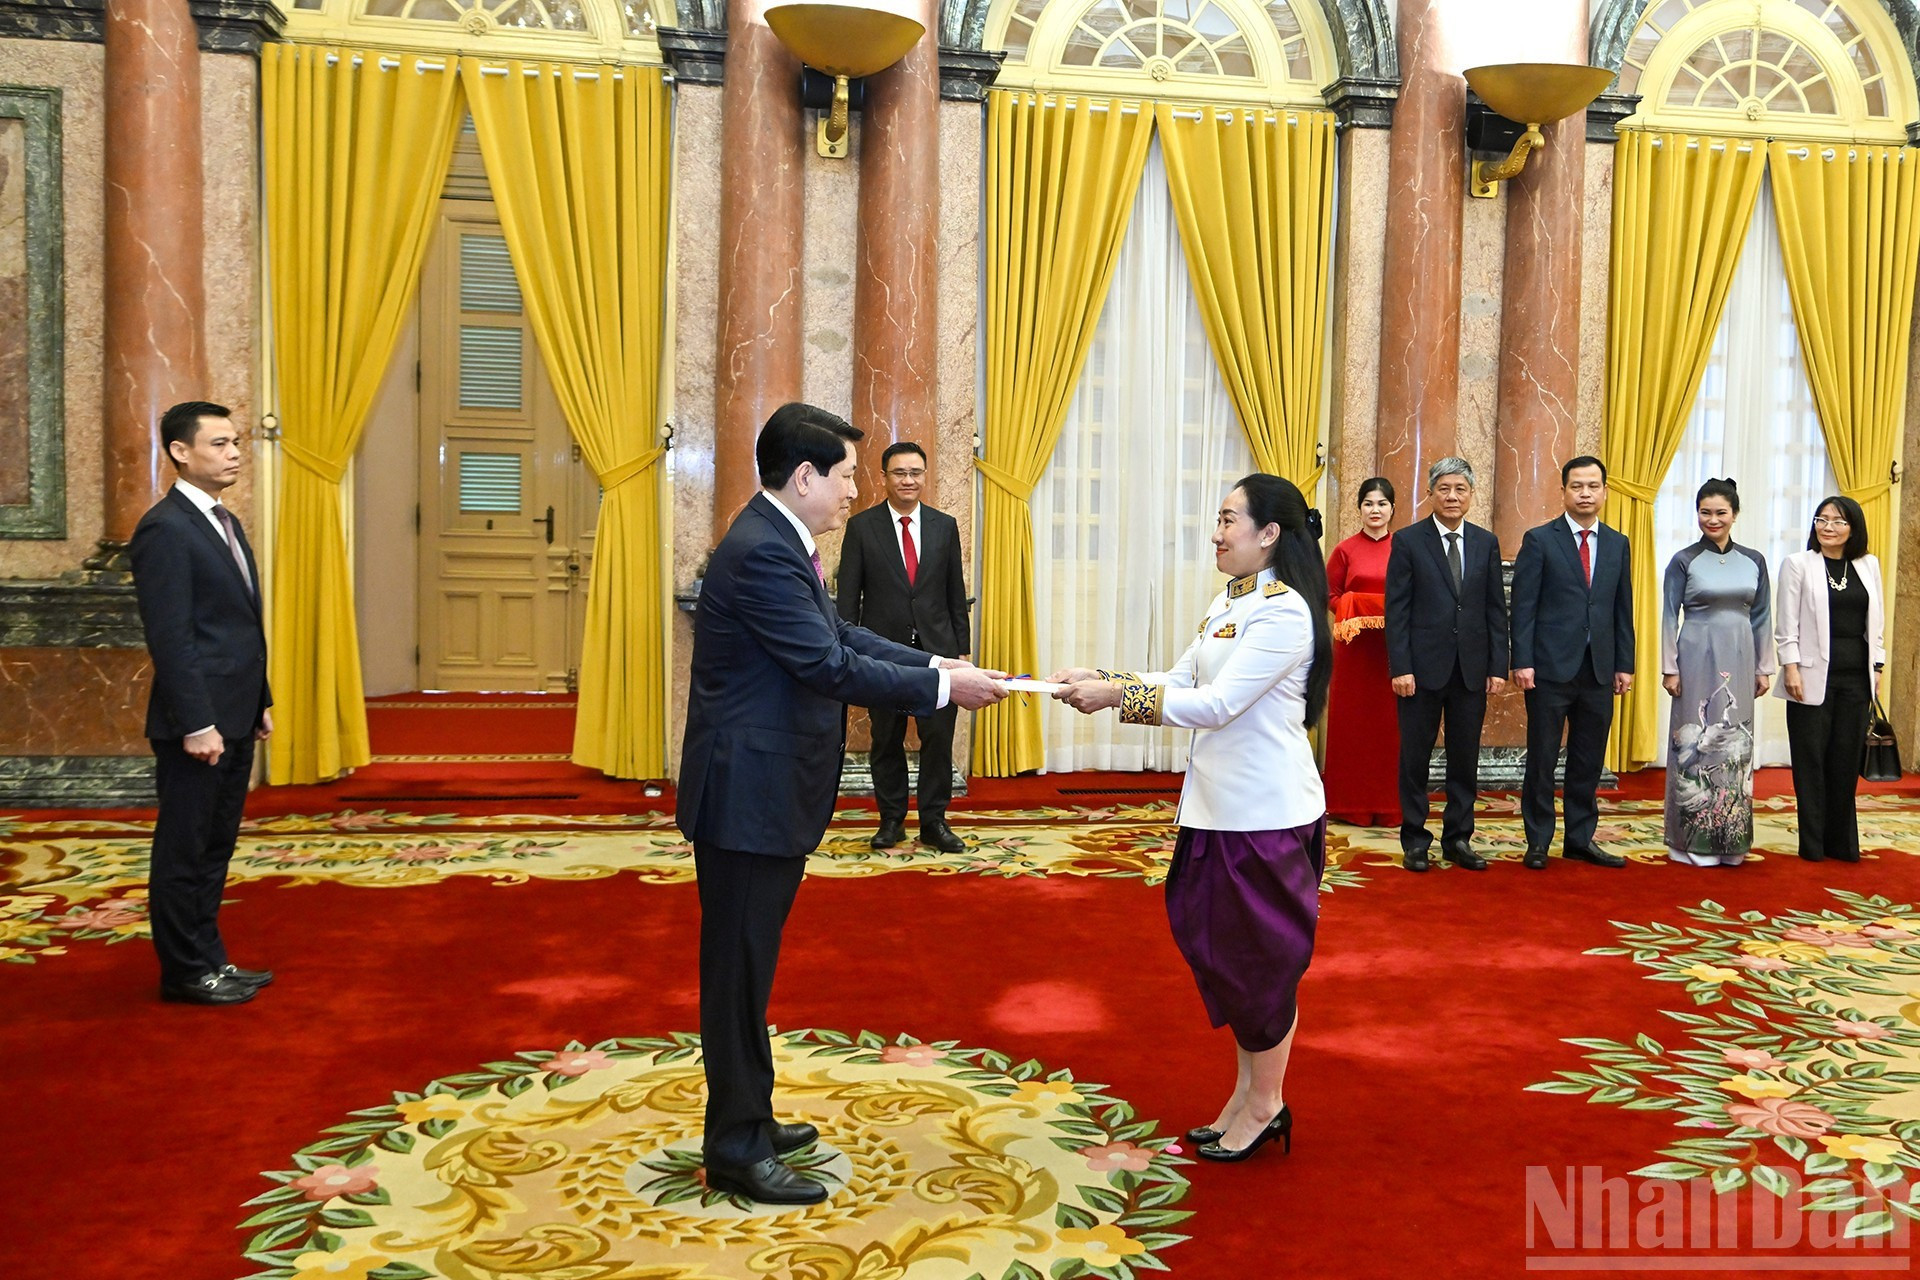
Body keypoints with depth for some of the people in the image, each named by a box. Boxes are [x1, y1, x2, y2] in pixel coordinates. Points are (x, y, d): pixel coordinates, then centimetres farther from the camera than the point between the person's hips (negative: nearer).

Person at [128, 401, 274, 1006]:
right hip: (197, 723, -9)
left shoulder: (226, 523, 15)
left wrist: (260, 702, 17)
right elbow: (170, 638, -19)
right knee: (185, 850, 3)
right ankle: (185, 972, 14)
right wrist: (196, 723, -21)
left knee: (214, 848, 16)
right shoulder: (164, 529, -14)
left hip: (234, 719, 9)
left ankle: (209, 959, 26)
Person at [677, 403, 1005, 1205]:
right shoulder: (762, 553, -21)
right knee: (739, 972, 1)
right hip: (748, 798, -10)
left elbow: (843, 636, 12)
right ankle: (735, 1149, 15)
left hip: (769, 793, 10)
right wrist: (943, 689, -17)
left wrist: (937, 665, 3)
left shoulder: (780, 545, 12)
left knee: (749, 965, 19)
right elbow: (831, 667, -24)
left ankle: (748, 1118, 33)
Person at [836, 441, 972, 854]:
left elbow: (956, 592, 10)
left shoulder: (944, 525, 7)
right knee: (886, 742, 8)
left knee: (938, 739, 1)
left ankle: (934, 821, 13)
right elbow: (848, 596, -1)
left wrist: (962, 647, 6)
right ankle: (891, 819, 21)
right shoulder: (861, 526, 0)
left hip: (937, 648, 1)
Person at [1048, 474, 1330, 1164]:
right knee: (1218, 948, 15)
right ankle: (1246, 1092, 30)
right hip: (1219, 803, 9)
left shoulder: (1285, 610, -17)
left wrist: (1118, 695, -20)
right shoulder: (1227, 601, 11)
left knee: (1263, 953, 5)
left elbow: (1219, 703, -22)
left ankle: (1265, 1106, 22)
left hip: (1268, 810, -9)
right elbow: (1180, 681, 11)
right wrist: (1104, 681, -2)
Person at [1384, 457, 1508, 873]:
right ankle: (1415, 840, 15)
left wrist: (1498, 666, 1)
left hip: (1472, 668, 3)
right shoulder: (1408, 541, -1)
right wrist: (1400, 667, -12)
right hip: (1422, 666, -3)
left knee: (1466, 757, 8)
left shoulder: (1486, 543, 9)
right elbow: (1397, 610, -5)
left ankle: (1458, 838, 20)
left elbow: (1496, 608, 9)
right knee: (1415, 756, 5)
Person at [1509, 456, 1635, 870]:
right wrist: (1522, 661, -12)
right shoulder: (1539, 540, -1)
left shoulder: (1617, 544, 12)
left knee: (1589, 761, 10)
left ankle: (1581, 839, 21)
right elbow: (1523, 606, -5)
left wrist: (1624, 664, 7)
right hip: (1551, 668, -4)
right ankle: (1538, 842, 13)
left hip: (1599, 671, 4)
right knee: (1542, 759, 3)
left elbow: (1623, 610, 12)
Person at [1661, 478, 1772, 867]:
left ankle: (1731, 839, 17)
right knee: (1695, 742, 0)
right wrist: (1669, 669, -7)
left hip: (1738, 661, 3)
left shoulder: (1753, 561, 7)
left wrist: (1763, 668, 7)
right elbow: (1669, 617, -3)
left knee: (1736, 743, 7)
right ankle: (1693, 839, 8)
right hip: (1697, 659, -3)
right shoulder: (1684, 561, -2)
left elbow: (1761, 619, 10)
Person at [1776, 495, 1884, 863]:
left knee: (1847, 760, 5)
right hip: (1814, 676, -3)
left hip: (1855, 679, 3)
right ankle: (1812, 844, 9)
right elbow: (1786, 623, -3)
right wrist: (1791, 667, -11)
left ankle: (1842, 843, 14)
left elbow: (1874, 623, 13)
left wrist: (1876, 668, 9)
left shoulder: (1868, 566, 11)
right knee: (1811, 760, 2)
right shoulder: (1798, 564, 1)